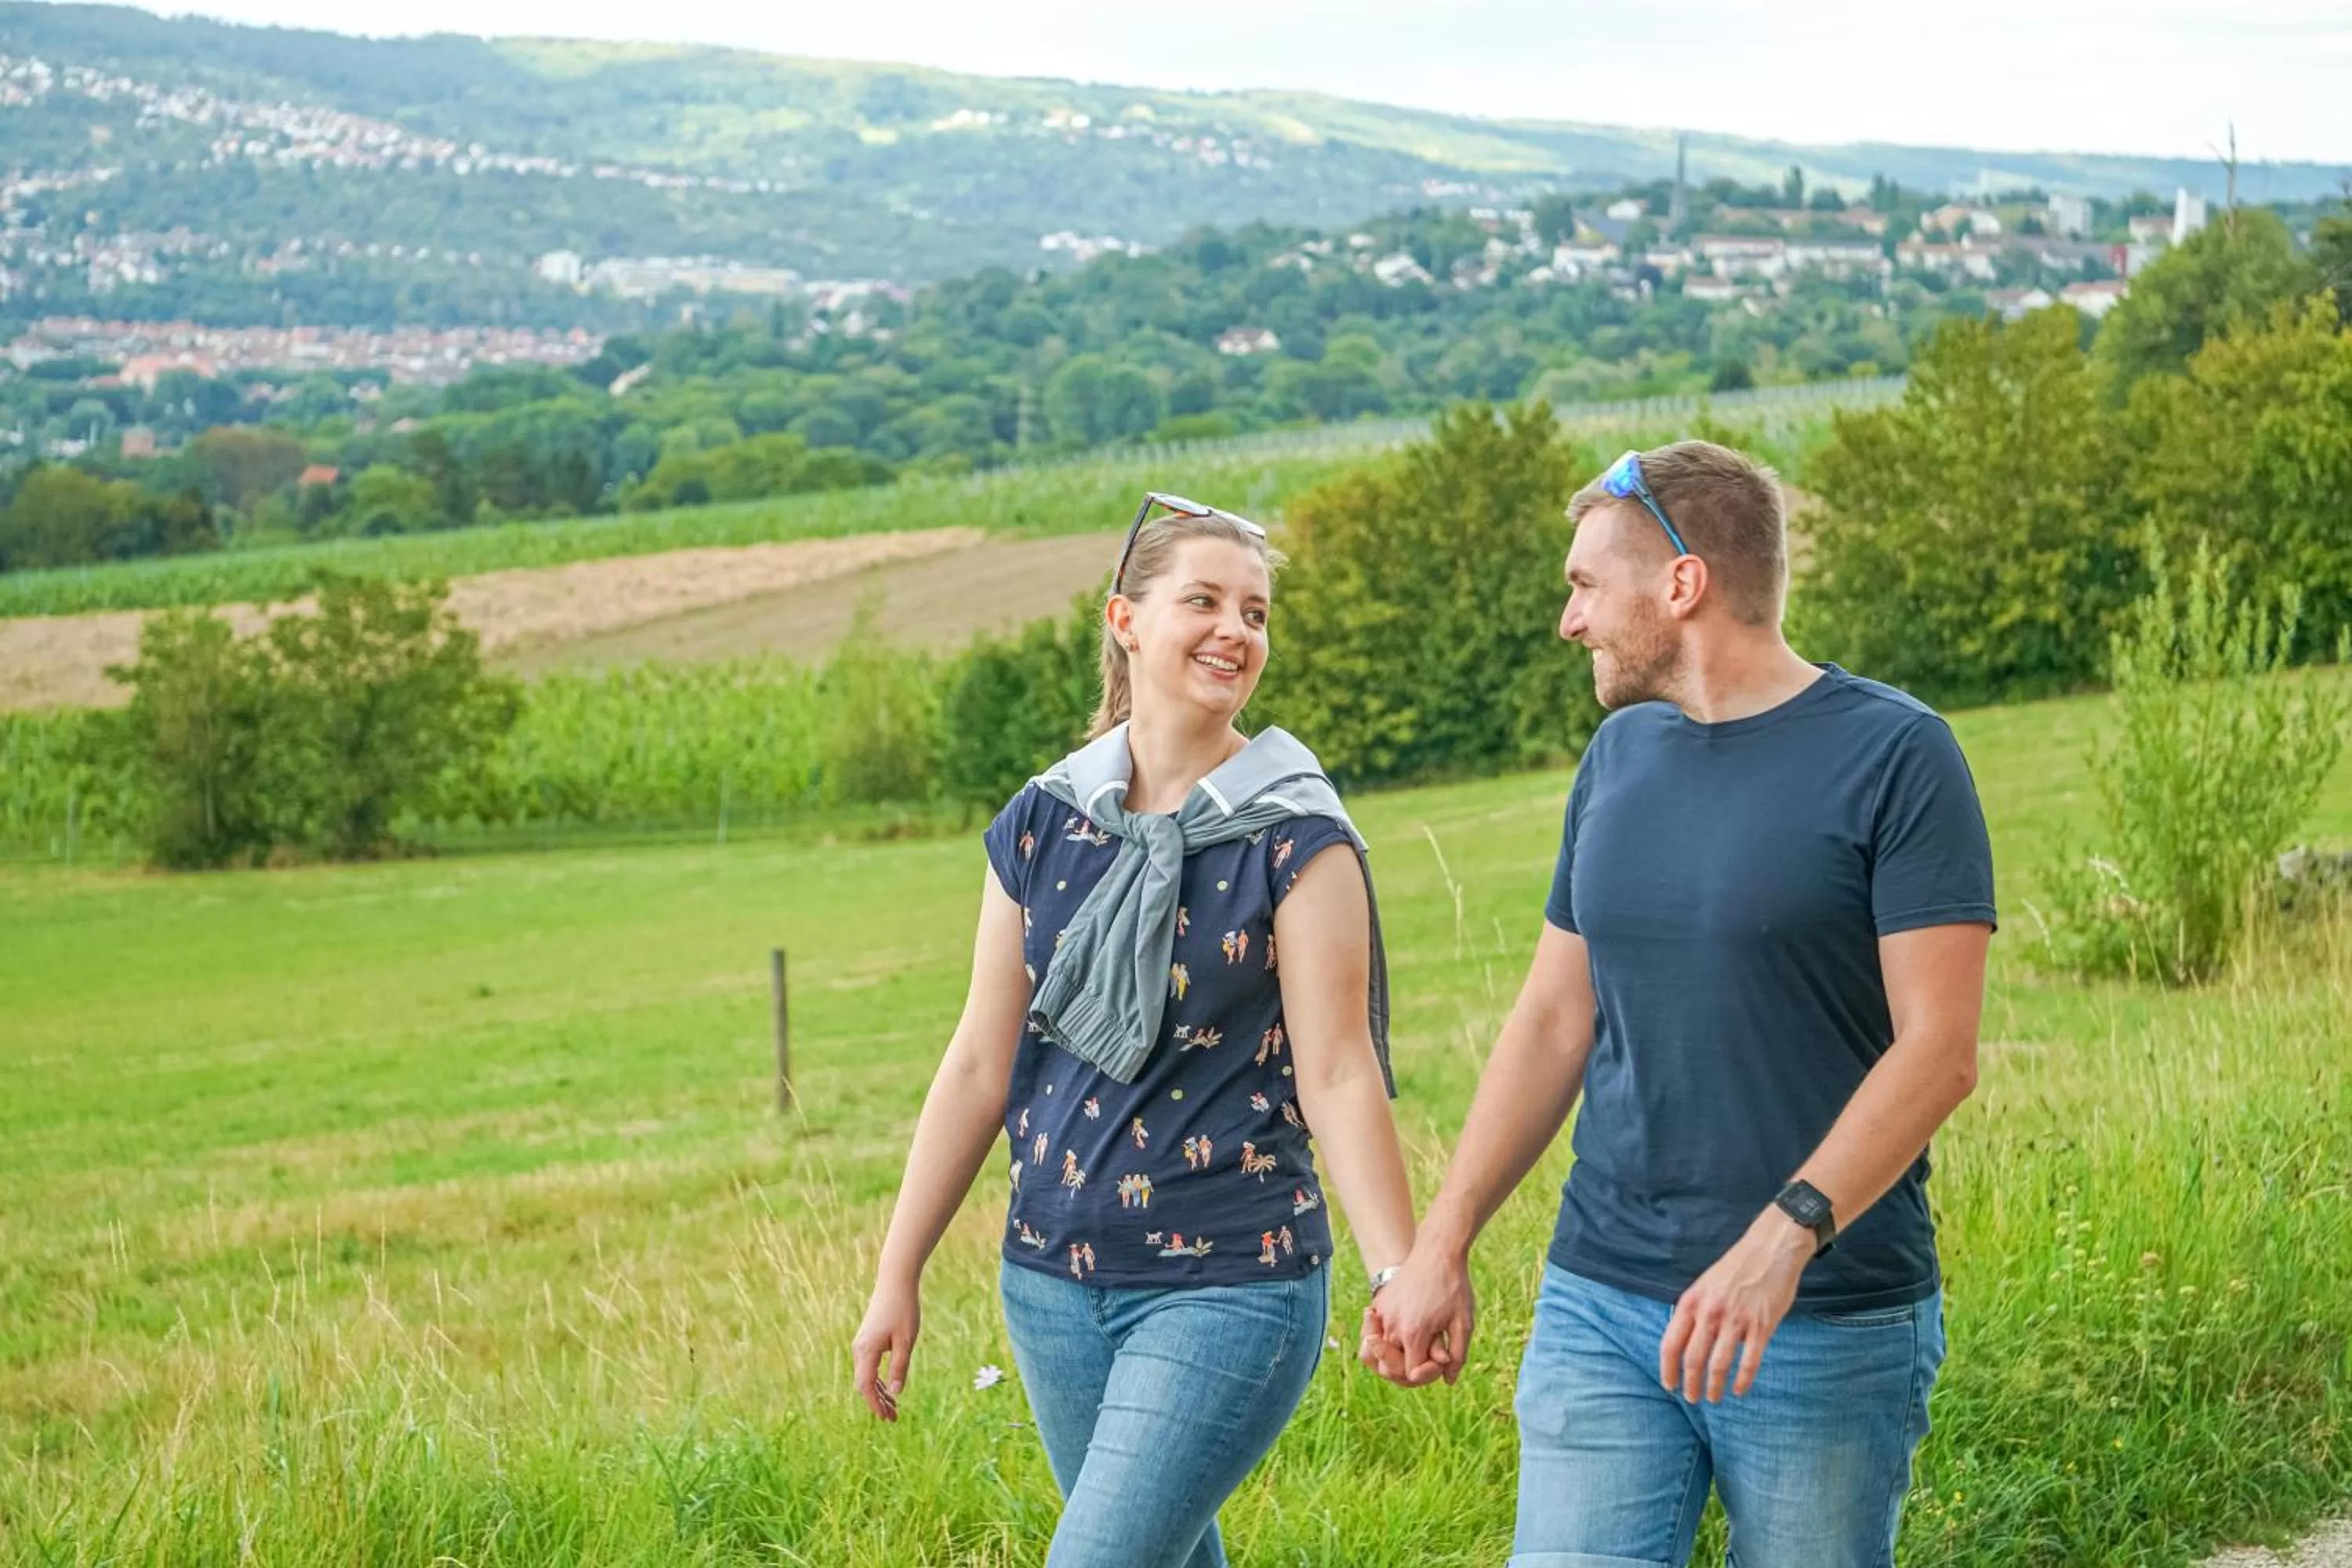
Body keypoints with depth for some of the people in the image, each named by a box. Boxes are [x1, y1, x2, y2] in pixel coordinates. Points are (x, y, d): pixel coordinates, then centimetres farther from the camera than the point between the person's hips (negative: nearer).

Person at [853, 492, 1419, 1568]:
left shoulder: (1295, 837, -8)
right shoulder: (1042, 824, 4)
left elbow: (1337, 1074, -11)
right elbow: (980, 1065, 7)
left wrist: (1401, 1274, -22)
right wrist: (898, 1276, 7)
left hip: (1230, 1286, -5)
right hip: (1054, 1279, 5)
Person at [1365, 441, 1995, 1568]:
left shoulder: (1894, 756, -7)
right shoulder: (1620, 756, 12)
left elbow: (1938, 1050, -13)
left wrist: (1782, 1239, -25)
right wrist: (1440, 1247, 9)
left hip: (1831, 1327, -5)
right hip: (1598, 1306, 5)